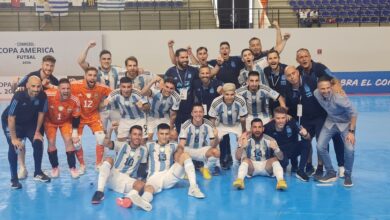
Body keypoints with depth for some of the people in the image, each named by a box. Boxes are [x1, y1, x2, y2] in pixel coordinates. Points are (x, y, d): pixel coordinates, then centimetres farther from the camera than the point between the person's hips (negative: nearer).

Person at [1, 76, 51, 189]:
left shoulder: (43, 96, -24)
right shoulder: (18, 96, -36)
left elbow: (41, 113, -8)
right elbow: (11, 118, -29)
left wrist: (37, 132, -3)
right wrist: (14, 138, -26)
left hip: (30, 122, 4)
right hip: (11, 122, -4)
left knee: (38, 143, -4)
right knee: (14, 147, -19)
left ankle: (38, 173, 15)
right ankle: (14, 178, -5)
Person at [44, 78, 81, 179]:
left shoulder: (75, 101, -29)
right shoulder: (49, 95, -37)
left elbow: (76, 117, -13)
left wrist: (75, 131, -11)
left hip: (66, 121, 1)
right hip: (50, 121, 0)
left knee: (69, 141, -8)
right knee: (51, 142, -7)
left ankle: (72, 168, 6)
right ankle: (55, 168, 13)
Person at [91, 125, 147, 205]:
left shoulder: (143, 150, 7)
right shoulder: (122, 145, 1)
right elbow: (106, 144, -16)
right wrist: (111, 130, -29)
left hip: (127, 181, 1)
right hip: (113, 176, -1)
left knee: (141, 184, -28)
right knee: (109, 159, -25)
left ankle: (127, 200, -56)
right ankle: (100, 191, -35)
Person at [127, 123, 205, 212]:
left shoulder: (174, 146, 18)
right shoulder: (149, 145, 16)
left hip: (169, 176, 2)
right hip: (154, 177, -2)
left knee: (185, 155, -15)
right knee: (148, 188, -37)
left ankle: (193, 186, -29)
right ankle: (144, 200, -74)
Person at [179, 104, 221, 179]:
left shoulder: (208, 125, -14)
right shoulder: (186, 125, -19)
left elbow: (213, 145, -14)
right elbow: (181, 145, -24)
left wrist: (216, 137, -37)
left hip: (202, 150, 2)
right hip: (188, 150, -1)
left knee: (216, 152, -29)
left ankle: (206, 169, 2)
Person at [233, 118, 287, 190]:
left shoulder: (270, 140, -3)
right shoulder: (245, 140, -4)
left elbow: (281, 157, -8)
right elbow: (238, 157, -14)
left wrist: (276, 148, -31)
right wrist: (241, 146, -34)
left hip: (267, 167, 1)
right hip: (251, 167, -1)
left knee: (275, 159, -27)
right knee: (245, 159, -30)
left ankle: (281, 180, -48)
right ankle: (239, 180, -54)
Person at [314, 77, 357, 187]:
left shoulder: (339, 98, -34)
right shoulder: (316, 94, -21)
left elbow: (353, 113, -25)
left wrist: (351, 131, -24)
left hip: (345, 123, -4)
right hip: (330, 122, 4)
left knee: (349, 149, -19)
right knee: (320, 146, -7)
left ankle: (348, 175, 7)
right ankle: (331, 173, 12)